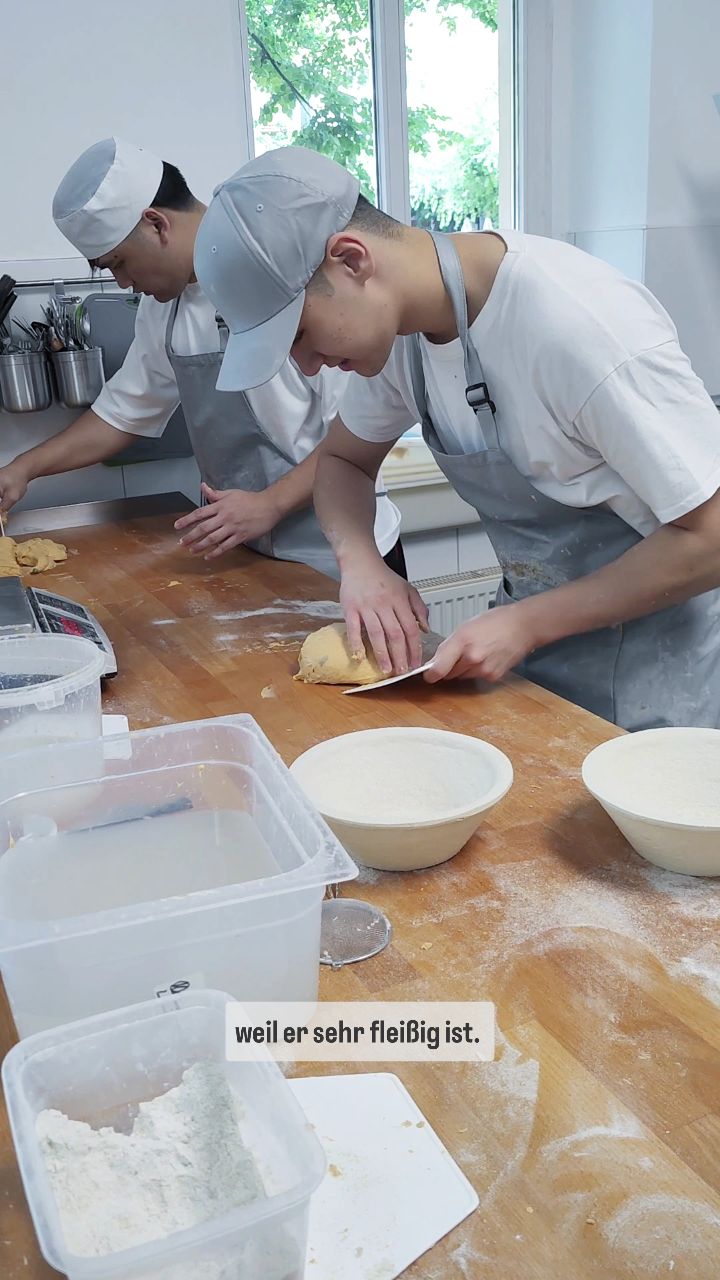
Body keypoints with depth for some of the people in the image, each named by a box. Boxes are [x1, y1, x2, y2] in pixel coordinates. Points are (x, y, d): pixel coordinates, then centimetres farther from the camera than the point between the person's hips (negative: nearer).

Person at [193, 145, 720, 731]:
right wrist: (359, 559, -12)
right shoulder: (401, 322, -7)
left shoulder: (587, 327, -29)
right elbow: (344, 458, 9)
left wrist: (525, 625, -23)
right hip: (535, 625, 6)